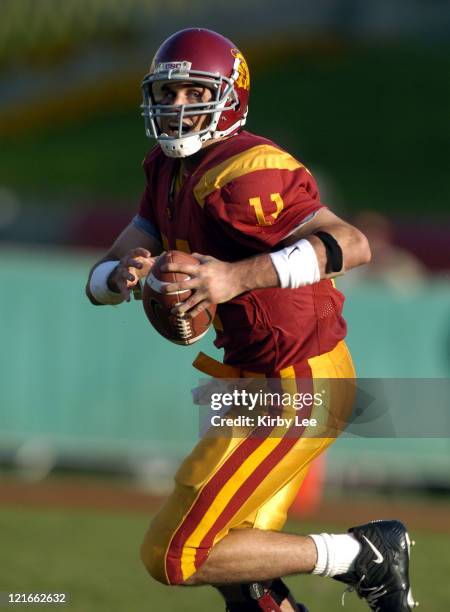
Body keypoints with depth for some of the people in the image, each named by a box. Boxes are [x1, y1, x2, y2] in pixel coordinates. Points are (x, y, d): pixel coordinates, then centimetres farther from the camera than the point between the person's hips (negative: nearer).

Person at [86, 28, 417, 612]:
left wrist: (237, 276, -44)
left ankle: (363, 556, -1)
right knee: (236, 564, 18)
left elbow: (352, 244, -34)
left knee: (174, 557, -9)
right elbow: (100, 279, 5)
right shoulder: (168, 170, 8)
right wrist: (122, 275, -20)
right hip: (257, 378, 10)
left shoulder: (241, 173, -21)